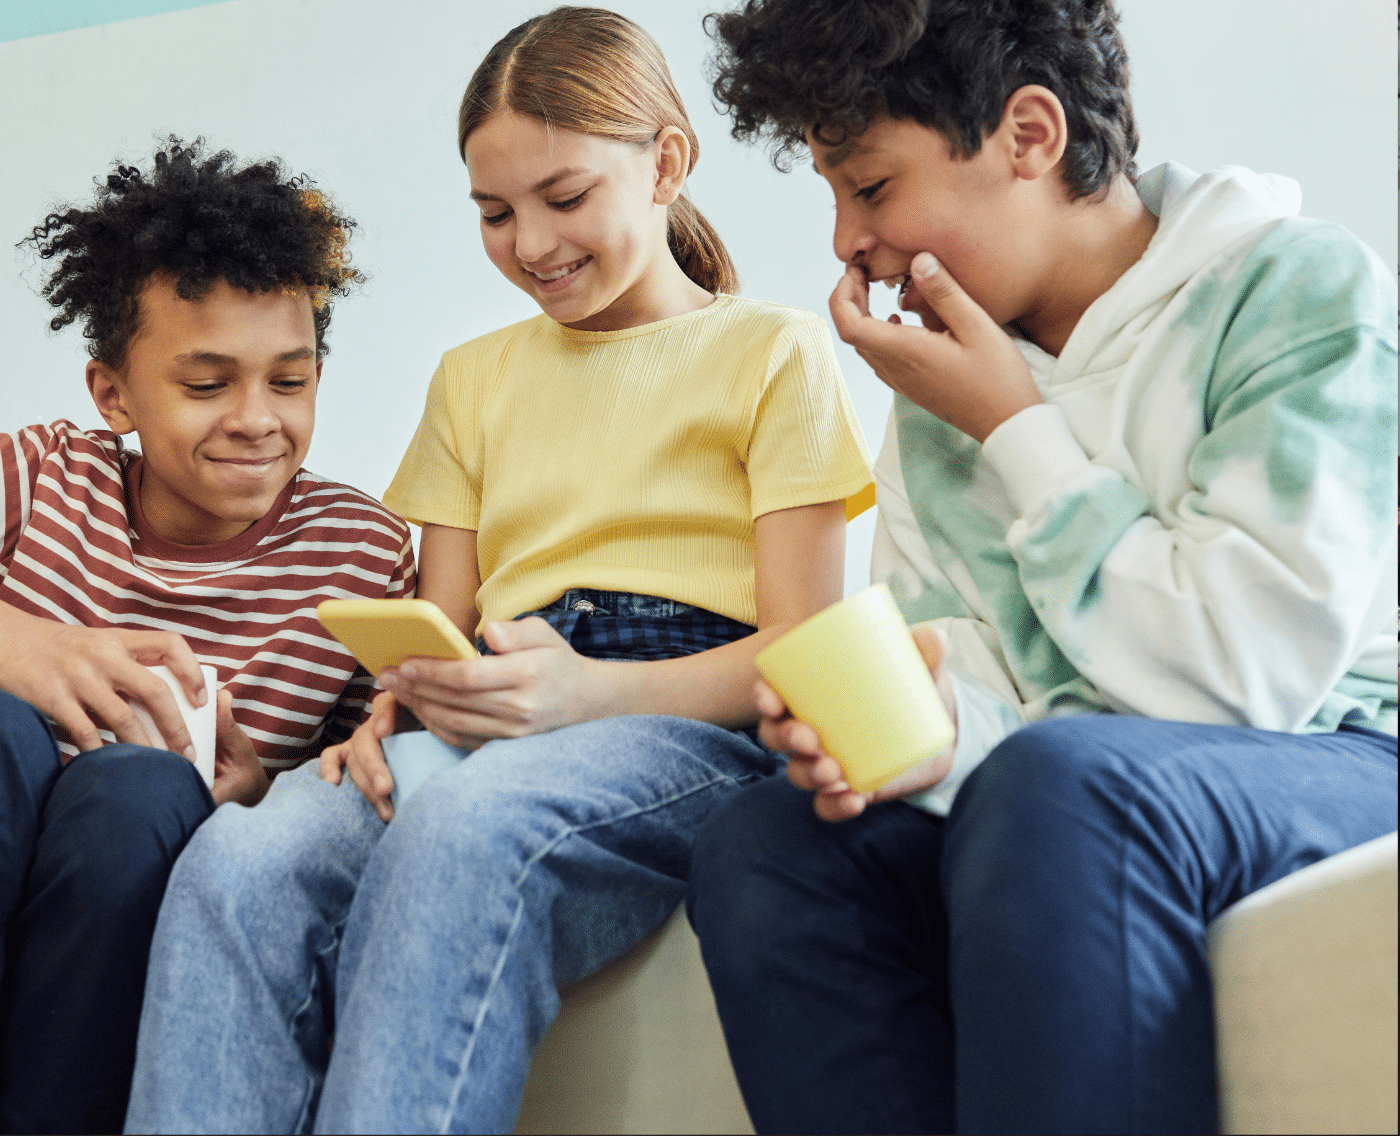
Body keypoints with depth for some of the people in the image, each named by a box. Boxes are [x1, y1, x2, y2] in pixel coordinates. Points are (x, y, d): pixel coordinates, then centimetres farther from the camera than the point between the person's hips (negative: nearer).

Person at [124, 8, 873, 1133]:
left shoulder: (775, 350, 10)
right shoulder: (473, 379, 27)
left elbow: (798, 652, 0)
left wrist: (588, 690, -18)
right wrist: (399, 707, -5)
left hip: (693, 727, -4)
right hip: (493, 729, 4)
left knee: (465, 827, -39)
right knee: (238, 862, -30)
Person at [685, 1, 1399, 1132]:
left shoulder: (1303, 291, -9)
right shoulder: (940, 381, 11)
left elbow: (1239, 677, -19)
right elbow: (960, 663, 9)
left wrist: (1014, 430, -12)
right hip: (1054, 813, 6)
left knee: (1059, 779, -36)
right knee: (760, 847, -17)